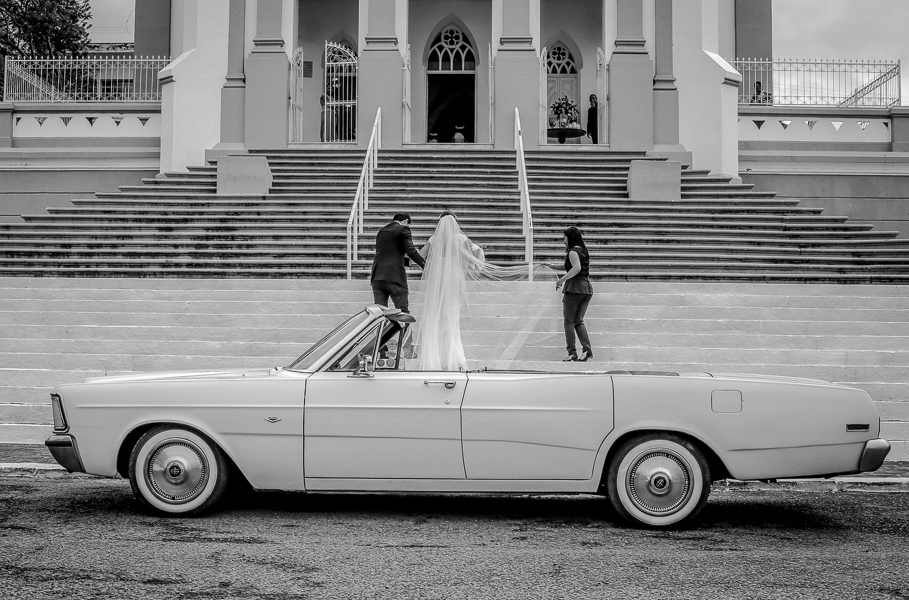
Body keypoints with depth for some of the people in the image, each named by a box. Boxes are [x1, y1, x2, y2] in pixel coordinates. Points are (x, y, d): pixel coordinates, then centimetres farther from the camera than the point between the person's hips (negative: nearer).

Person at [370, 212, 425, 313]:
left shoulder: (381, 231, 22)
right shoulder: (403, 229, 0)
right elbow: (410, 250, -11)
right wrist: (424, 264, -9)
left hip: (377, 275, 6)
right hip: (395, 276, -6)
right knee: (402, 311, -3)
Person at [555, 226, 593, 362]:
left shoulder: (573, 252, -9)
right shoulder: (584, 251, 17)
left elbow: (576, 268, -26)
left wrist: (562, 279, -22)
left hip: (574, 288, -8)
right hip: (587, 288, 8)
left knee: (569, 321, 1)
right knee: (578, 321, 10)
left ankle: (572, 352, -1)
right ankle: (587, 350, -4)